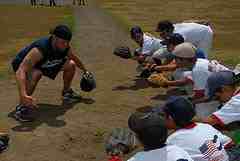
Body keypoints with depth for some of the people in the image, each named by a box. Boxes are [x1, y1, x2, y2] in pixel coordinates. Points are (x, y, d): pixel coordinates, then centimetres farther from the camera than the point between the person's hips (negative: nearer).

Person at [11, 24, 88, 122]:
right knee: (36, 74, -40)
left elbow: (75, 59, 5)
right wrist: (23, 95, -61)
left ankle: (66, 92, 21)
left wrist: (85, 70, 20)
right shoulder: (39, 49, -42)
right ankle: (22, 106, -24)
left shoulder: (66, 48, -21)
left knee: (71, 65, -3)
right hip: (23, 64, -6)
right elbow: (20, 72, -50)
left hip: (44, 64, 6)